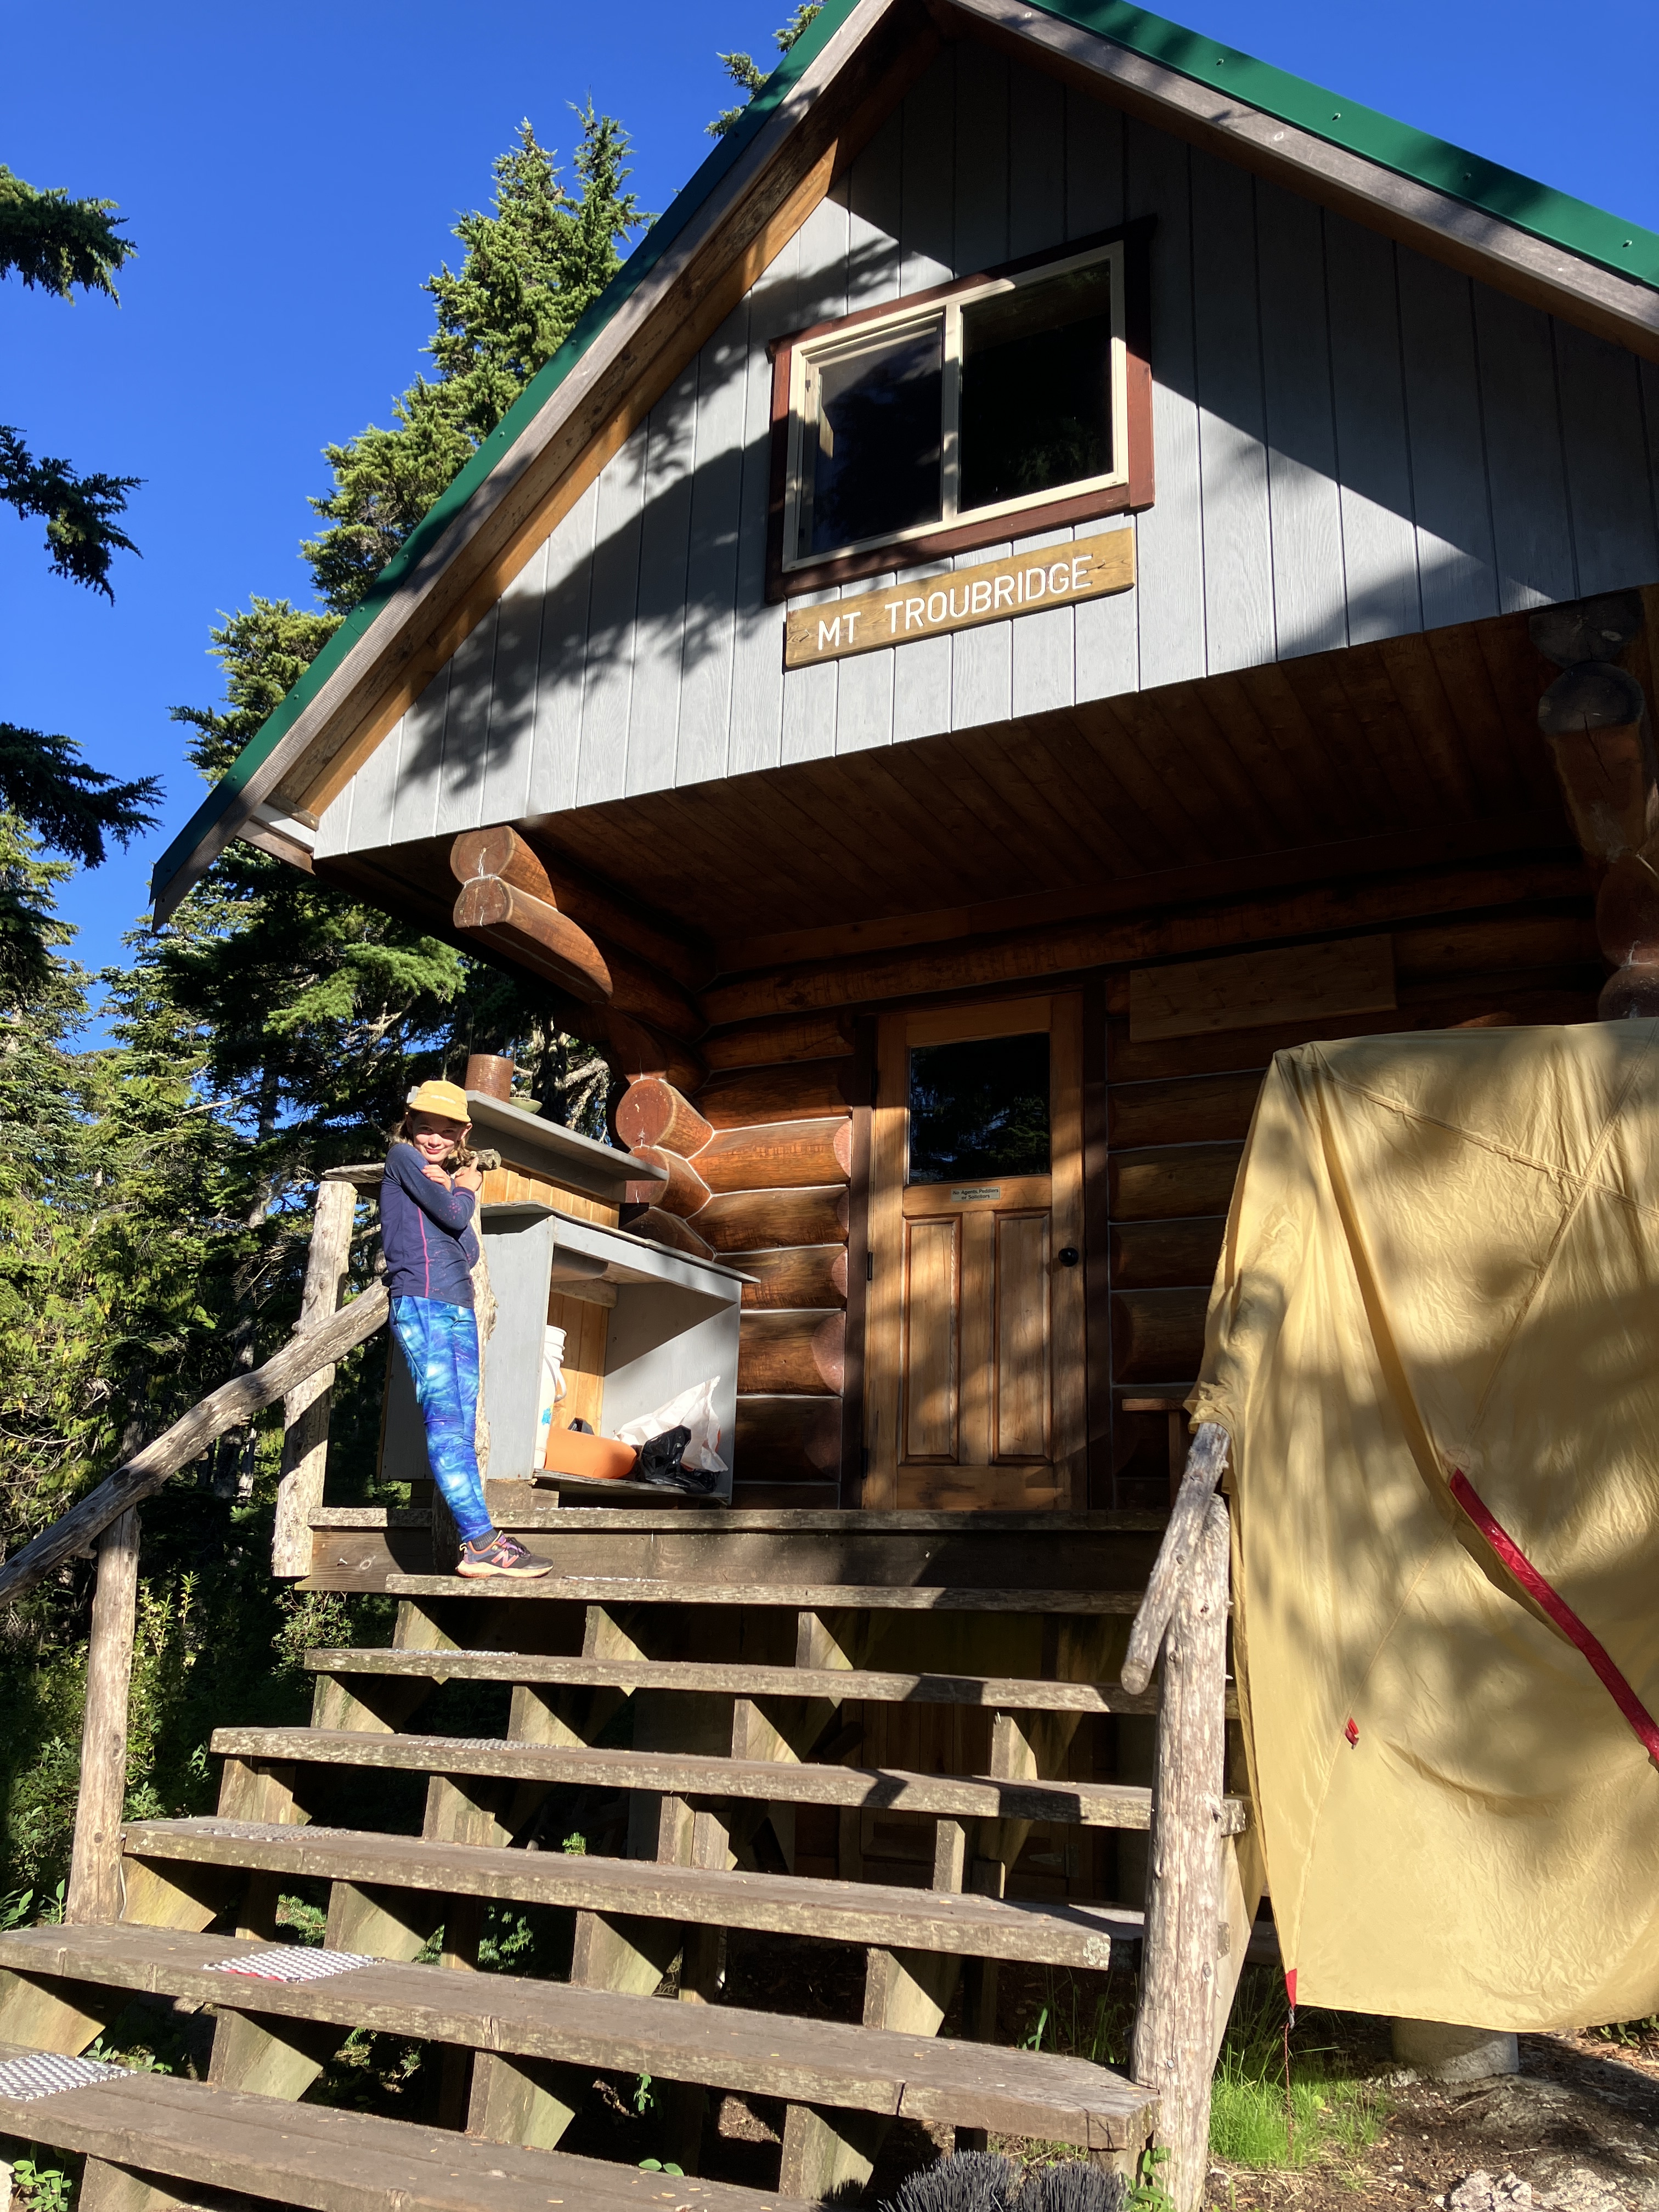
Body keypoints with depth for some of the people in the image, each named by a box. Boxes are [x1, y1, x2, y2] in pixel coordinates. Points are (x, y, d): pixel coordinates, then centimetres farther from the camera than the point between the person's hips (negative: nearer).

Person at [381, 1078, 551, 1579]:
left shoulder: (446, 1182, 26)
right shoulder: (402, 1157, 6)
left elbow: (470, 1253, 11)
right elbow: (453, 1215, -7)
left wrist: (452, 1192, 0)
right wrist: (466, 1190, 14)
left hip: (460, 1311, 8)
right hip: (421, 1304, -8)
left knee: (461, 1431, 0)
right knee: (445, 1424, -14)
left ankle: (476, 1546, -4)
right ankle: (483, 1542, -21)